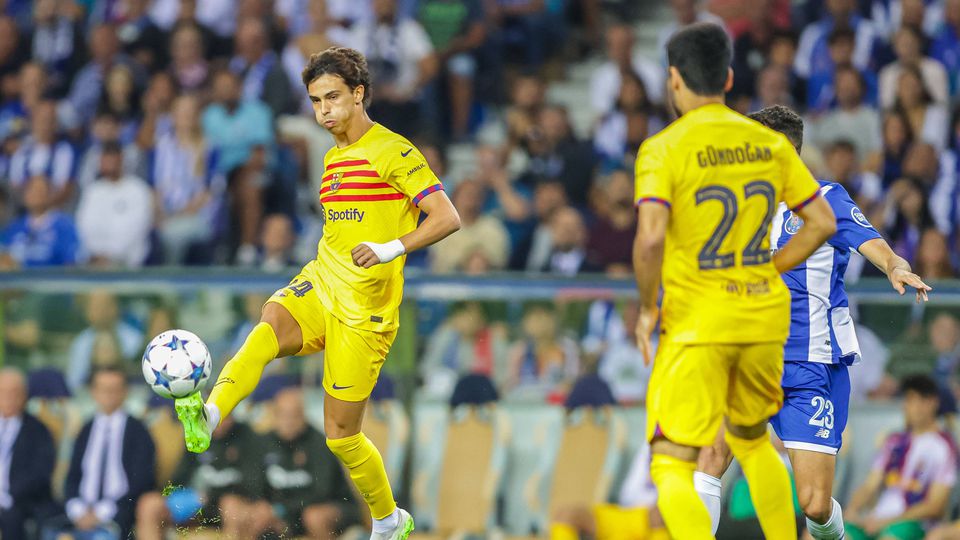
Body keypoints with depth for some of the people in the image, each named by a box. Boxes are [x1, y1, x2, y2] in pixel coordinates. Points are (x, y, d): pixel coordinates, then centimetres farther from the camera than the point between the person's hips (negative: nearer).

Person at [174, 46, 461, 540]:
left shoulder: (393, 152, -9)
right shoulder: (334, 158, 16)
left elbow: (447, 218, -16)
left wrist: (391, 249, -31)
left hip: (363, 312, -6)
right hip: (318, 286, 6)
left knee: (340, 435, -1)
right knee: (268, 326, -30)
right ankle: (208, 416, -53)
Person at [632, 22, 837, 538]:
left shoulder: (663, 149, -11)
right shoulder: (769, 143, 5)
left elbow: (651, 239, -23)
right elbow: (823, 222, 6)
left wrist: (647, 307, -9)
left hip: (696, 322, -5)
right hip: (765, 317, 5)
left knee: (671, 468, -2)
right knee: (752, 440, 28)